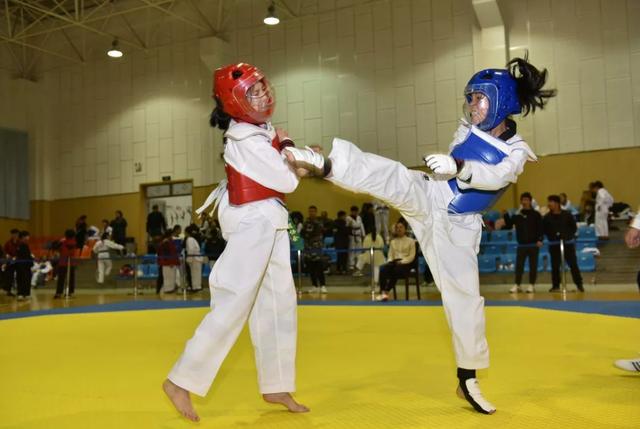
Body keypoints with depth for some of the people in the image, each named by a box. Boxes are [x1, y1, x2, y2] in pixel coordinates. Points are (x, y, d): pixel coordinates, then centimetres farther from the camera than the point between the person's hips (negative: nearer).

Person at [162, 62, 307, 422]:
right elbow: (287, 182, -17)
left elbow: (279, 171, 15)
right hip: (254, 224, -10)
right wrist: (287, 147, -1)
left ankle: (276, 387, 22)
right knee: (234, 306, -9)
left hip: (269, 224, 10)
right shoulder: (248, 140, -18)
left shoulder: (260, 130, 12)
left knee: (279, 305, 12)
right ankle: (181, 381, 2)